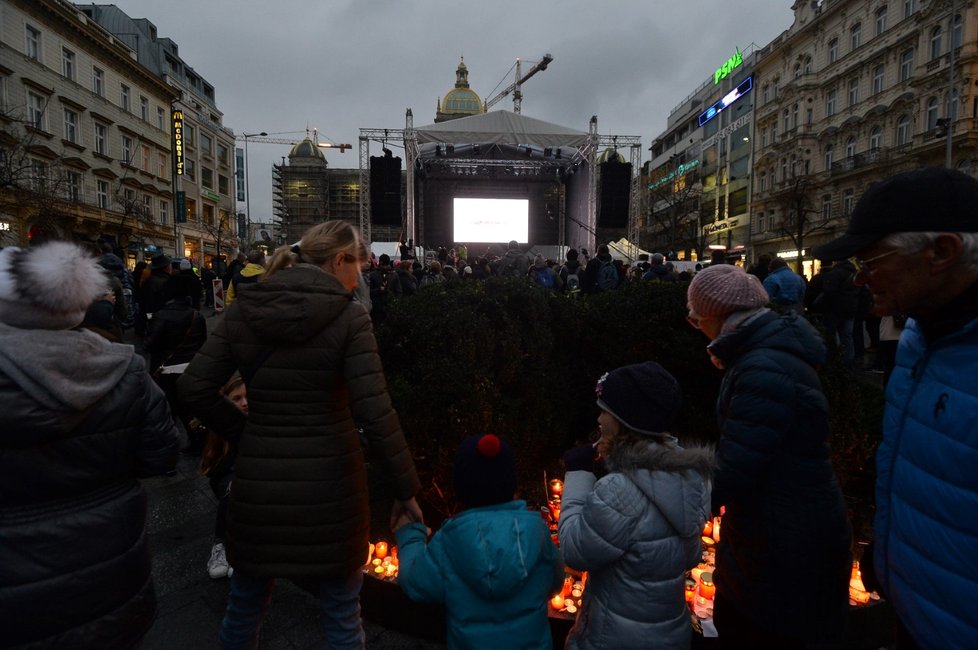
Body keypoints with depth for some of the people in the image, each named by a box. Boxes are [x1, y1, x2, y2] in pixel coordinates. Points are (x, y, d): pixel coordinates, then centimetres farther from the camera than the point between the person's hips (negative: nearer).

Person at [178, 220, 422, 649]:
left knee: (245, 606, 28)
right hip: (329, 484, -3)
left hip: (258, 481, 4)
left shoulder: (243, 309, 0)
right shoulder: (348, 316, -13)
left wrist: (245, 433, 8)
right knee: (341, 616, 18)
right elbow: (375, 415, -18)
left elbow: (193, 389, -2)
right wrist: (406, 490, -9)